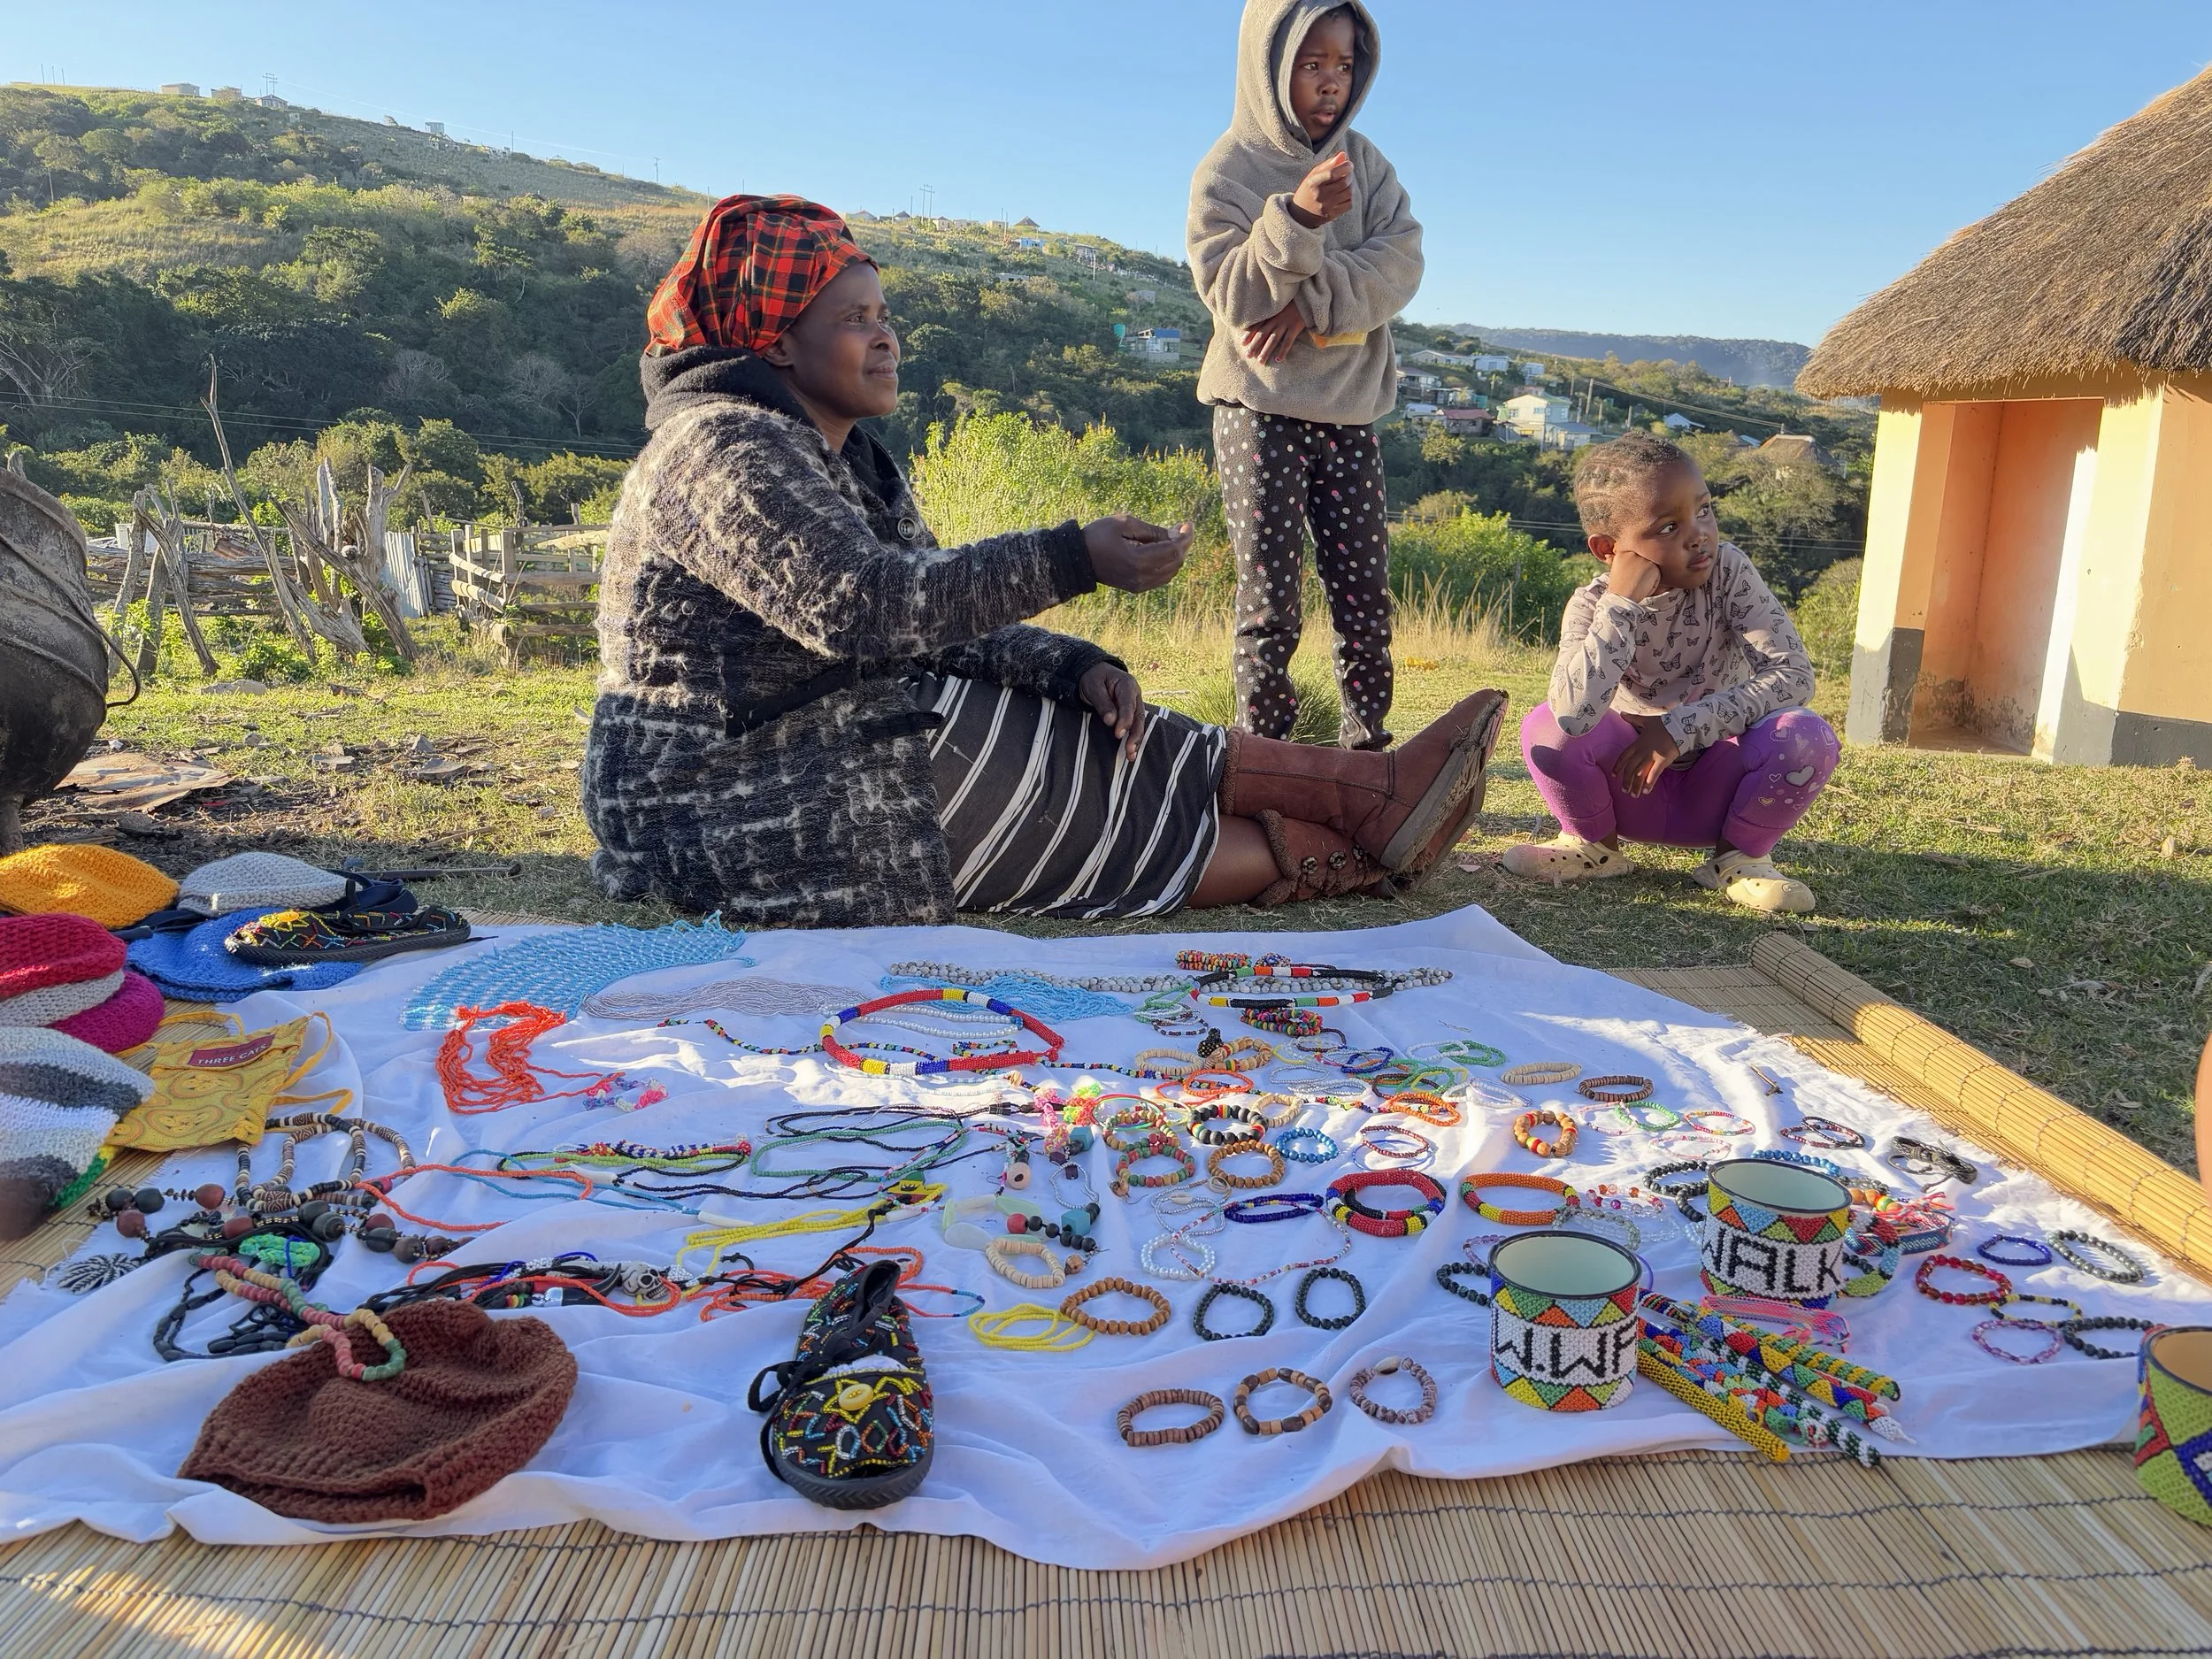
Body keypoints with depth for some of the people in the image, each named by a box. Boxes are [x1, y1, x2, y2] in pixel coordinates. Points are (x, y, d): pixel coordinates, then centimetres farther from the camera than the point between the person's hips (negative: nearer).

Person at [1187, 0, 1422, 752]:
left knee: (1365, 590, 4)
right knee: (1271, 601, -6)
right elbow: (1230, 294, -13)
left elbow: (1401, 263, -3)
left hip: (1350, 409, 4)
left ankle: (1366, 751, 15)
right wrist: (1295, 220, -29)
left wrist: (1314, 299, -18)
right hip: (1260, 410, -4)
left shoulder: (1364, 160, 9)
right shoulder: (1226, 169, -3)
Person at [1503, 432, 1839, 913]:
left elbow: (1794, 675, -22)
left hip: (1714, 791, 1)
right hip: (1632, 788, 0)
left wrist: (1679, 729, -28)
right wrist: (1624, 603, -35)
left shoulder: (1727, 571, -14)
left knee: (1807, 735, -28)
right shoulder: (1593, 605, -17)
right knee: (1545, 726, -28)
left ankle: (1738, 856, 0)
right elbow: (1575, 715, -37)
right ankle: (1595, 844, 2)